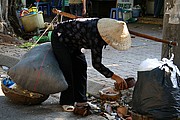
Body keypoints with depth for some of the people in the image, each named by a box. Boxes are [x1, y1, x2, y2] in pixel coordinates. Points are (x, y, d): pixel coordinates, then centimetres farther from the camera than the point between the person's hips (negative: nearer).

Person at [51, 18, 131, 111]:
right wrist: (115, 77, -35)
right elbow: (96, 63, -35)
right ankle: (66, 102, -3)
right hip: (59, 38, -9)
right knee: (67, 69, -14)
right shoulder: (95, 36, -38)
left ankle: (80, 99, 13)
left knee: (81, 66, 5)